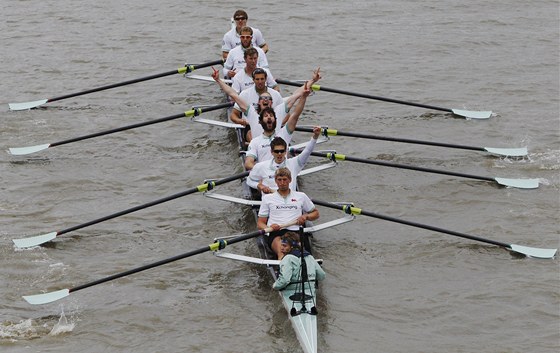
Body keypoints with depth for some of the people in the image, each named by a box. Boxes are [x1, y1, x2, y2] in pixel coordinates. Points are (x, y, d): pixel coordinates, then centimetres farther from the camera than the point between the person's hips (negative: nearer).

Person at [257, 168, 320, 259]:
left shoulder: (301, 196, 25)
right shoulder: (268, 198, 23)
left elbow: (316, 213, 33)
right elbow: (260, 223, 19)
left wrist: (306, 216, 9)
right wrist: (269, 228, -5)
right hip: (276, 233, -1)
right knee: (281, 252, -39)